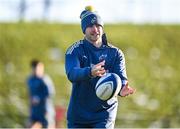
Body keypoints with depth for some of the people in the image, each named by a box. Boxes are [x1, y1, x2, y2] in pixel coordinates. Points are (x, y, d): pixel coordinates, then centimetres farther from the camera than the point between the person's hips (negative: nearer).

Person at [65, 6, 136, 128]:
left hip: (104, 114, 0)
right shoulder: (75, 50, -4)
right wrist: (90, 72, -46)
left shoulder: (115, 53, 2)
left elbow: (120, 77, -12)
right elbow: (72, 74, -24)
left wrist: (121, 89, -38)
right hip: (78, 114, 1)